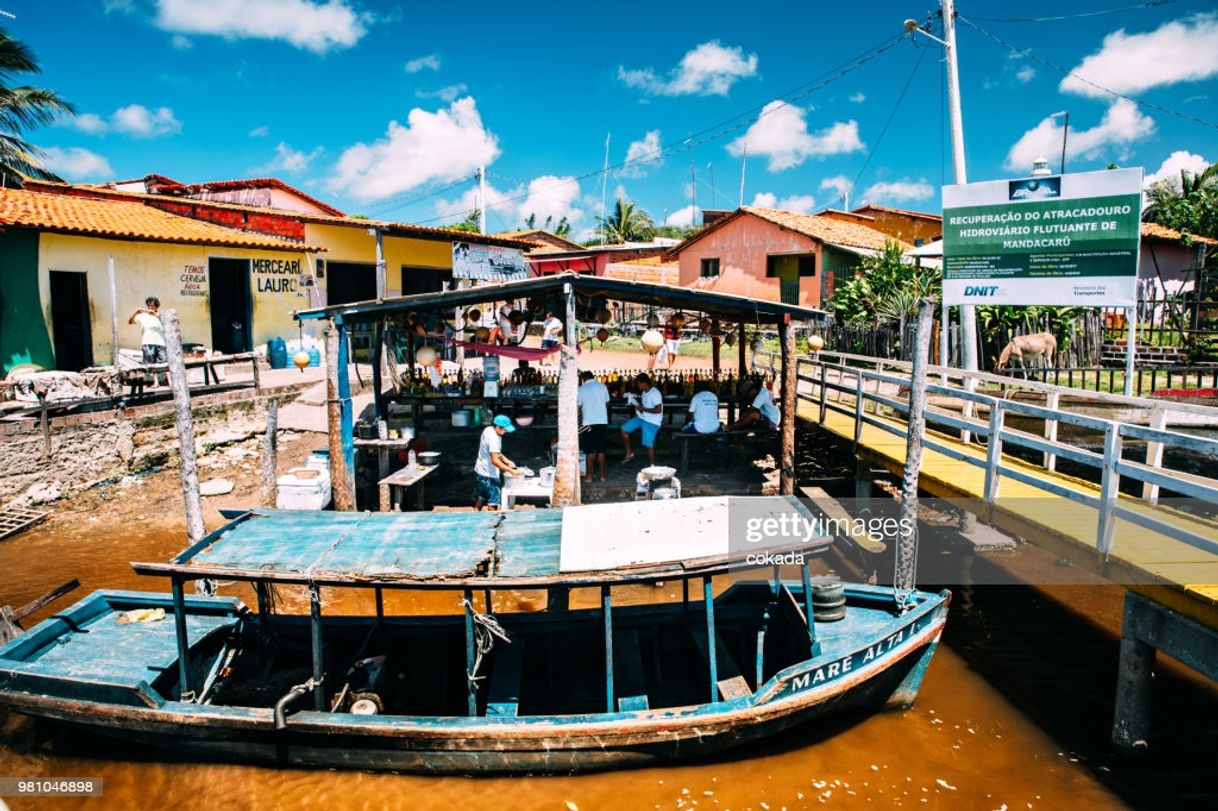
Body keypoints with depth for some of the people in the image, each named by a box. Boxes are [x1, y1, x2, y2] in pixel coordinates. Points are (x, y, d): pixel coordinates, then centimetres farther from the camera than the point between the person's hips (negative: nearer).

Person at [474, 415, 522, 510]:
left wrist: (507, 461, 5)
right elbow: (495, 461, -32)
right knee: (494, 500, 2)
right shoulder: (493, 438, -28)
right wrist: (511, 471, -31)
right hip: (488, 474, -10)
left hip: (481, 471, 10)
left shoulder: (489, 430, 2)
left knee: (483, 496, 23)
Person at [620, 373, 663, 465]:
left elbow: (658, 410, -24)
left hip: (651, 421, -9)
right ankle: (629, 452, 12)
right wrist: (637, 406, 2)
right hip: (641, 417, 9)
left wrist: (643, 409, -19)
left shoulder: (655, 393, -18)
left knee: (649, 444, -10)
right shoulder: (644, 392, 10)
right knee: (624, 429, 2)